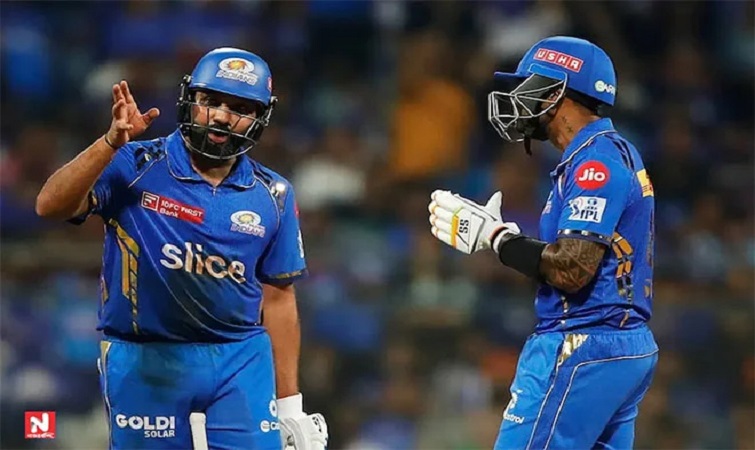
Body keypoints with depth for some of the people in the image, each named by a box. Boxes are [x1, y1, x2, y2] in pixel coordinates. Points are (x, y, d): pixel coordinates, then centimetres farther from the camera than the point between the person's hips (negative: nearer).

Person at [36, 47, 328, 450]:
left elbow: (278, 300, 9)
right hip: (143, 361, -2)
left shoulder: (272, 197, 4)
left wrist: (289, 405, 8)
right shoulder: (135, 167, -6)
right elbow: (51, 205, -20)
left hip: (240, 362, 2)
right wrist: (112, 142, -32)